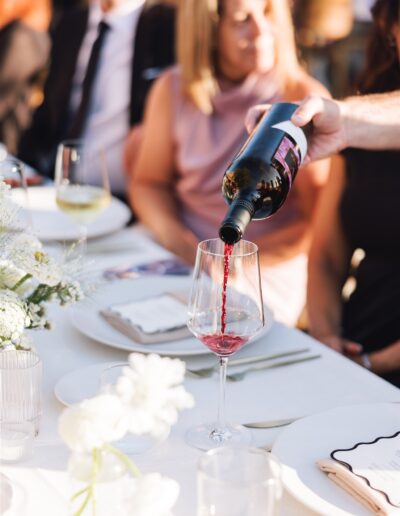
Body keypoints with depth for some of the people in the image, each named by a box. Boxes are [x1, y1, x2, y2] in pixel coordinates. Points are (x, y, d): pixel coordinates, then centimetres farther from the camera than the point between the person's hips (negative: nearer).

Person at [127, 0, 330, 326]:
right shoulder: (173, 90, 3)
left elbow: (320, 222, -7)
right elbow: (148, 182, 10)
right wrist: (174, 236, -11)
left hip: (269, 273, -3)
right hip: (181, 258, 4)